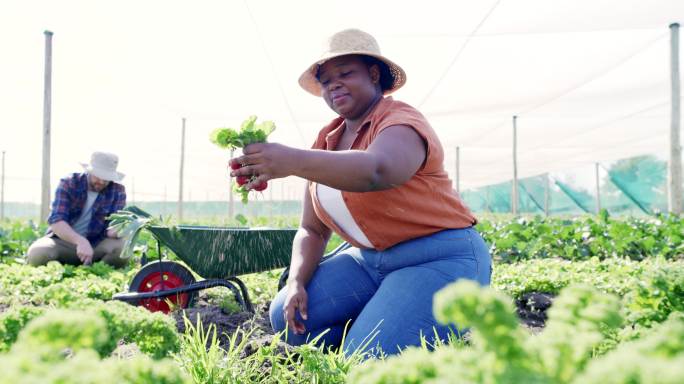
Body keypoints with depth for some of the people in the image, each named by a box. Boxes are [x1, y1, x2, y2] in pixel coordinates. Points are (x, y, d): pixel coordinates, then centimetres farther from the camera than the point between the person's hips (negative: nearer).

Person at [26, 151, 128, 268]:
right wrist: (80, 240, -39)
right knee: (37, 254, -31)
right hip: (63, 241, -1)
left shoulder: (117, 191, -3)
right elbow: (56, 220, -21)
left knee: (124, 247, -29)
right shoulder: (68, 184, -9)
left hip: (97, 243, 1)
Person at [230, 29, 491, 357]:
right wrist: (296, 282, -8)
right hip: (370, 259, 8)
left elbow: (377, 170, -40)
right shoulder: (326, 141, 8)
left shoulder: (401, 121, -13)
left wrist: (294, 161, -52)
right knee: (287, 317, -8)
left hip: (440, 259, -7)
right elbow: (312, 230, 10)